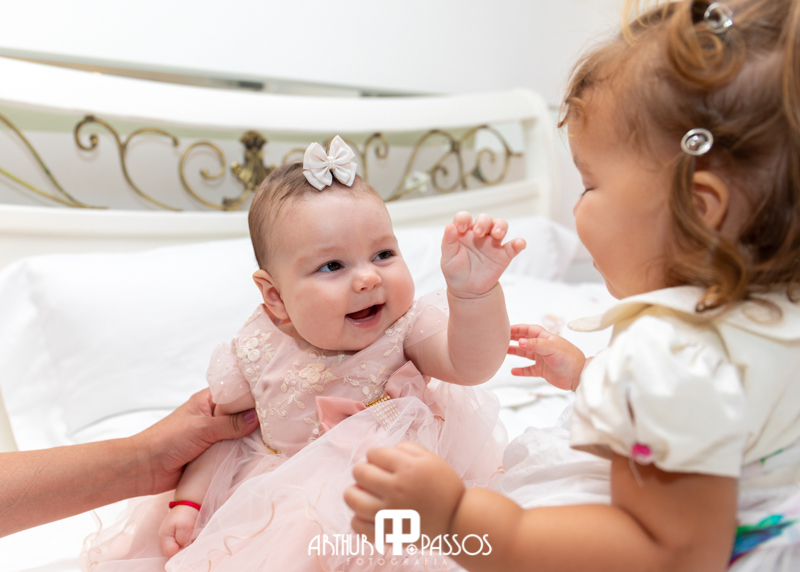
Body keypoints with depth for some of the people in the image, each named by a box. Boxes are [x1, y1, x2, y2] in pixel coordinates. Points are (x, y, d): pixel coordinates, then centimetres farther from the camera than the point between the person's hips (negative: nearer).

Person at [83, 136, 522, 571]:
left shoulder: (408, 326, -20)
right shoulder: (258, 353, -16)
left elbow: (470, 365, -36)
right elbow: (218, 422, 1)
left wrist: (474, 291, -54)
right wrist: (186, 502, -6)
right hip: (285, 494, 2)